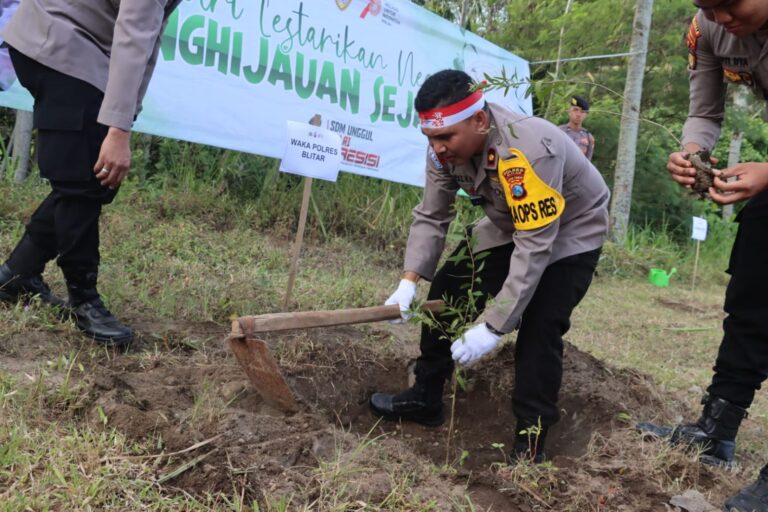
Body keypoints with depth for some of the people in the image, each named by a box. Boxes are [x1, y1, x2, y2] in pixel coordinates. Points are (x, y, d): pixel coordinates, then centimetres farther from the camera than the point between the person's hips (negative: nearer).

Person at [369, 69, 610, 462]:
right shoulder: (446, 148, -19)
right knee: (448, 291, 1)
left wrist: (493, 327, -40)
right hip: (508, 226, 7)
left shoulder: (529, 152, -41)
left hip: (571, 232, -6)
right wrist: (409, 281, -25)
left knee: (539, 329, -21)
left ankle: (530, 440, -4)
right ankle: (425, 399, 16)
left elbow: (534, 248, -40)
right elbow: (430, 218, -11)